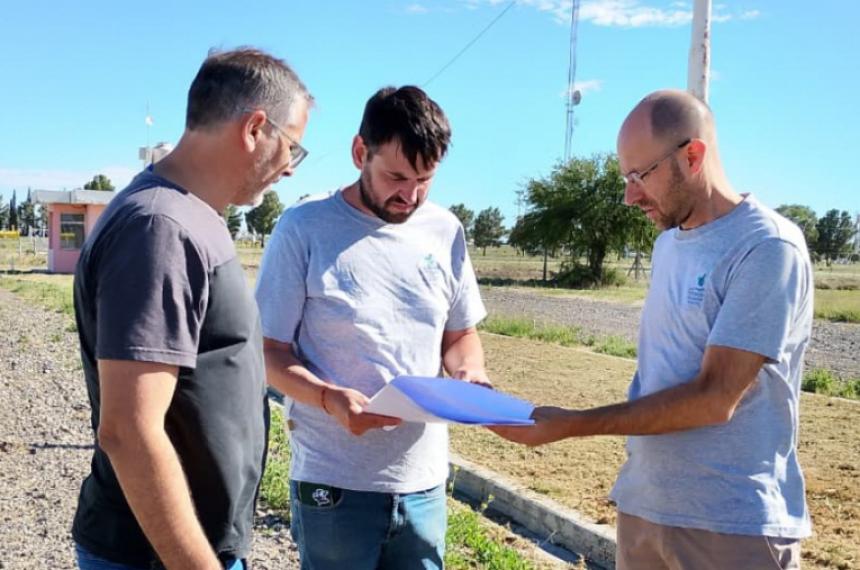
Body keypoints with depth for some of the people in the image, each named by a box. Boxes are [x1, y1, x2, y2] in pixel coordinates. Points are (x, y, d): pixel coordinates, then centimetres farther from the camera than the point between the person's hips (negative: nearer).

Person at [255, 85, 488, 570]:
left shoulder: (446, 232, 3)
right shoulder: (305, 227, -9)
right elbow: (269, 350, -7)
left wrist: (471, 371, -9)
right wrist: (329, 398, -24)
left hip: (424, 481, 4)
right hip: (334, 483, -4)